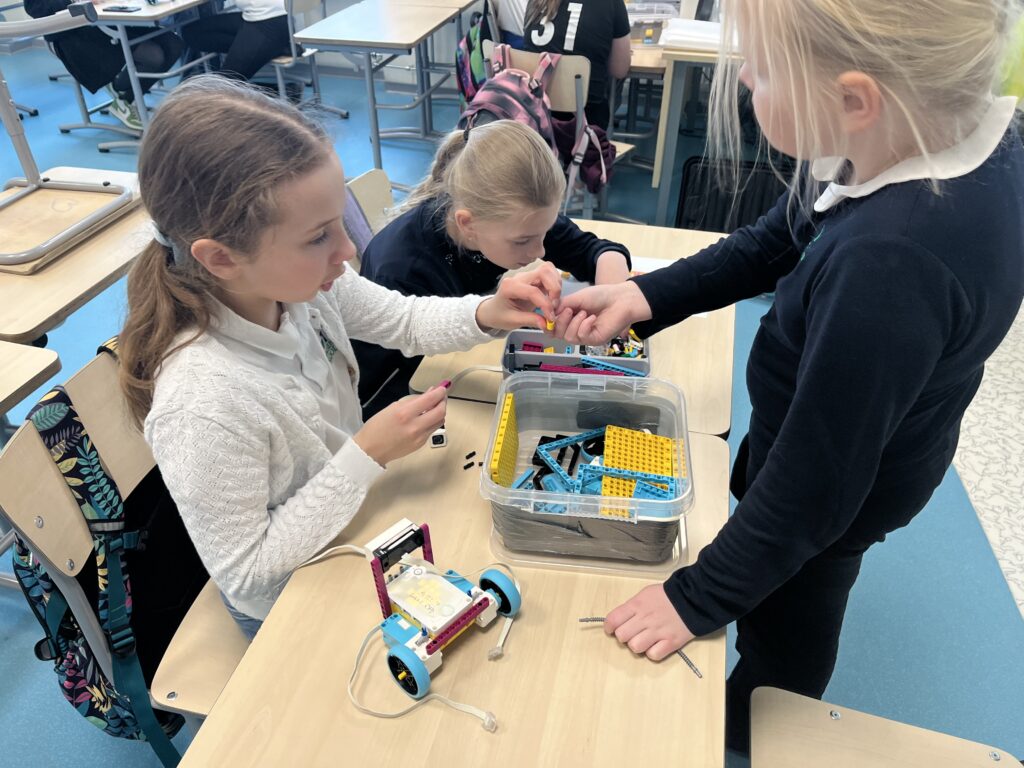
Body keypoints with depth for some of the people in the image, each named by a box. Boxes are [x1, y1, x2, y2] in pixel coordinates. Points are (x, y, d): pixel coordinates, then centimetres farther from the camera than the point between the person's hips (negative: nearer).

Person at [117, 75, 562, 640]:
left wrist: (487, 313, -21)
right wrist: (367, 456, -32)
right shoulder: (203, 407, -38)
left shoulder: (295, 280, -20)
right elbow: (245, 576, -25)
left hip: (353, 525, 5)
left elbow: (404, 321, -2)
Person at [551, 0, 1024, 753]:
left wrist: (698, 596, -20)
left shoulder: (890, 266, -44)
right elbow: (776, 243, -5)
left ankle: (745, 732, 58)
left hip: (837, 486, -7)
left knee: (784, 619, 24)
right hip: (834, 434, 8)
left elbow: (814, 482, -33)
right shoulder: (953, 125, -18)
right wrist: (645, 295, -14)